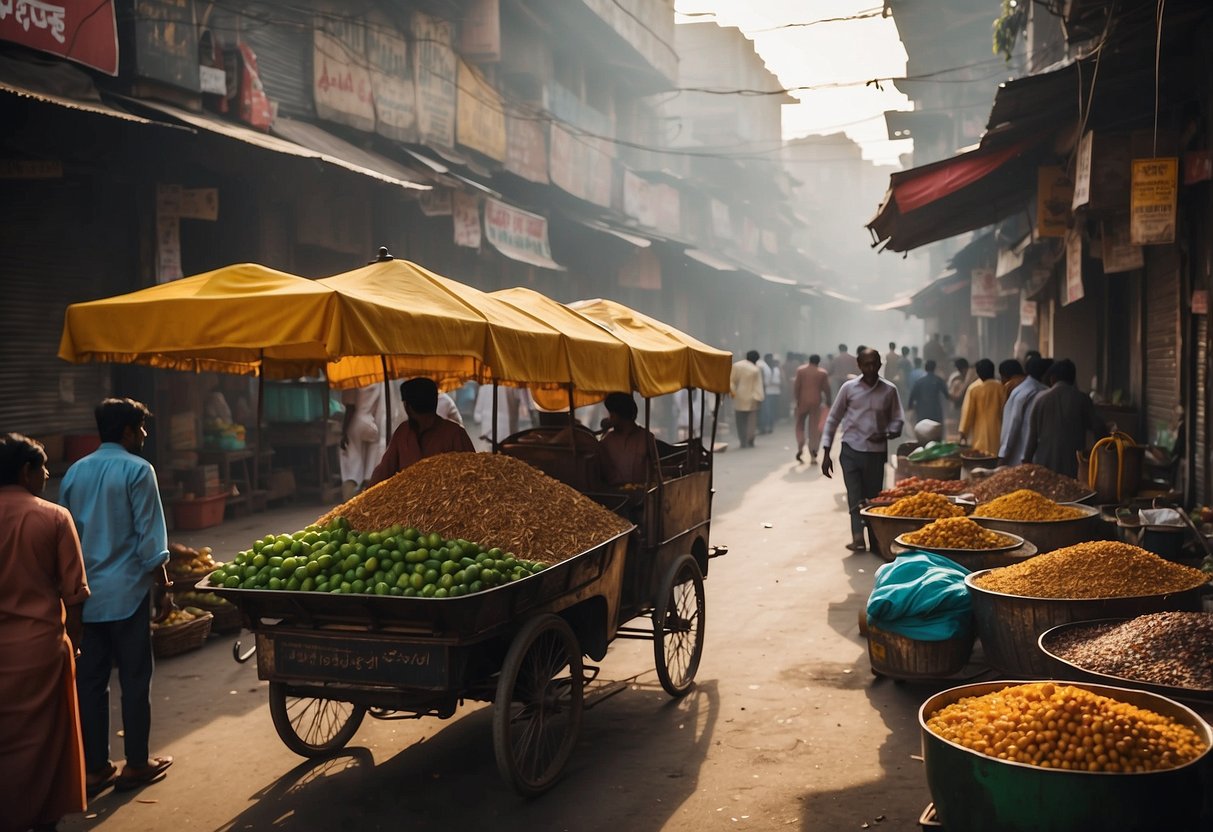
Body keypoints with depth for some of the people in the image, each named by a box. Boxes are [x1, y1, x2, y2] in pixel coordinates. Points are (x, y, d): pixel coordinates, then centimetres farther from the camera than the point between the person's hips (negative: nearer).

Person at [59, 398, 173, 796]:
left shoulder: (74, 472, 8)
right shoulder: (137, 469, -10)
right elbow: (148, 532, -13)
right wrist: (160, 575, -1)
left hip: (84, 591, 6)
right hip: (126, 590, -6)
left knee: (90, 679, 10)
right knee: (135, 678, 3)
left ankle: (94, 767, 16)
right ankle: (136, 764, 10)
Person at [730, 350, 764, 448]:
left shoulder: (736, 366, -3)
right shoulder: (756, 370, -8)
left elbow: (731, 381, -5)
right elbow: (758, 385, -8)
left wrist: (732, 391, -3)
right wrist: (758, 398, -7)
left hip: (738, 397, 1)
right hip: (750, 399, -1)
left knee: (740, 421, 8)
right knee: (751, 421, 7)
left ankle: (743, 441, 4)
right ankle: (749, 441, 5)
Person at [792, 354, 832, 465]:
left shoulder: (800, 370, 1)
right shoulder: (823, 373, 1)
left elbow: (796, 386, -5)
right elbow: (826, 389, 2)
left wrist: (796, 399, -1)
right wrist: (829, 402, 13)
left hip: (802, 401, 0)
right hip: (816, 402, 0)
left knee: (800, 425, 15)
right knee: (814, 428, 3)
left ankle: (800, 448, -9)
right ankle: (813, 456, -3)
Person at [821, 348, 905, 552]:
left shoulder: (889, 390, 3)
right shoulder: (849, 388, 0)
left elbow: (898, 420, 10)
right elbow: (833, 419, 4)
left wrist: (887, 434, -13)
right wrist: (826, 453, 0)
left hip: (877, 453, 1)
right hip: (851, 451, -1)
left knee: (874, 497, 5)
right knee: (855, 496, -12)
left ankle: (876, 540, 14)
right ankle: (858, 536, -21)